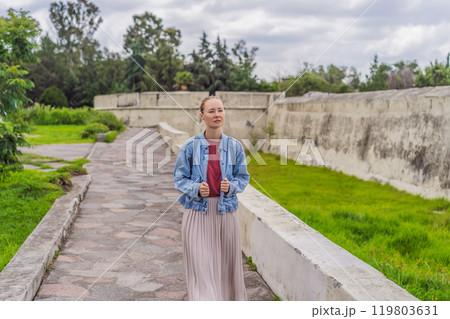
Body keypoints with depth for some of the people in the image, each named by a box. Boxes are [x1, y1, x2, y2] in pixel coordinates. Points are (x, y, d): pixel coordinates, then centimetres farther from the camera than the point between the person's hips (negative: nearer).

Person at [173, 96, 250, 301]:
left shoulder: (234, 146, 3)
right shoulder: (190, 146, -2)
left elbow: (243, 177, 8)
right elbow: (179, 178, 2)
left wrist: (230, 186, -13)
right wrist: (196, 189, -17)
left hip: (225, 210, 2)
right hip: (197, 211, -2)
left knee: (226, 263, 10)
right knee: (200, 265, -3)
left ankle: (229, 298, 31)